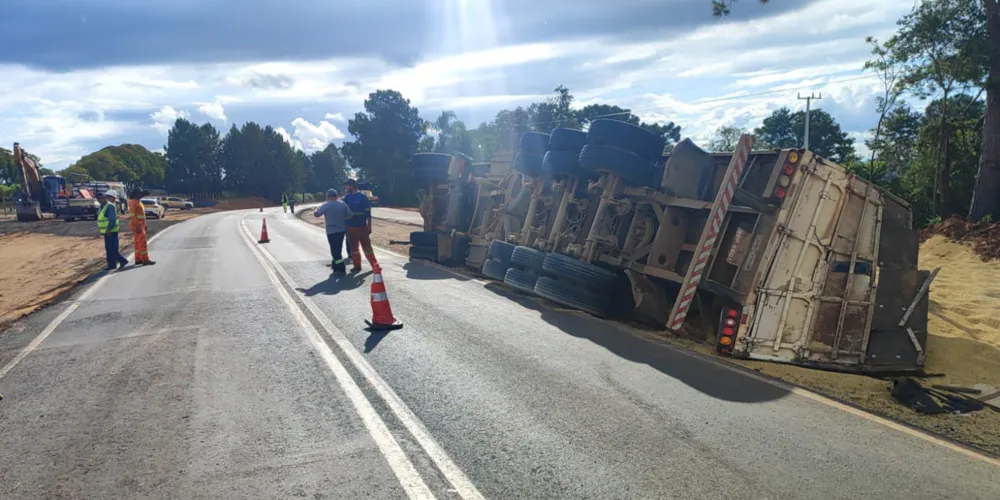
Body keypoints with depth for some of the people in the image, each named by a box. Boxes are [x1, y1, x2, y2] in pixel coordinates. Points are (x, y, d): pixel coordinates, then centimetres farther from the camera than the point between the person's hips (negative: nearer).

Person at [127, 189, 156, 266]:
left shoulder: (138, 202, 16)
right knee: (142, 243, -11)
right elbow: (132, 215, -21)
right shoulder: (133, 202, -15)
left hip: (140, 225, 10)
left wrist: (144, 225, 21)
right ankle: (145, 260, -12)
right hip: (136, 225, -10)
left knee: (138, 243, 11)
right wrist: (137, 226, -25)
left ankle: (138, 259, 15)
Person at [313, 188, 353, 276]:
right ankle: (336, 267, 27)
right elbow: (350, 214, 1)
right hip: (342, 230, 5)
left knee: (335, 251, -2)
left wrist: (316, 210, 21)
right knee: (338, 250, 17)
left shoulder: (325, 205, -9)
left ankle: (341, 270, -5)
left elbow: (316, 214, -2)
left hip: (331, 231, -5)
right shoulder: (343, 204, 1)